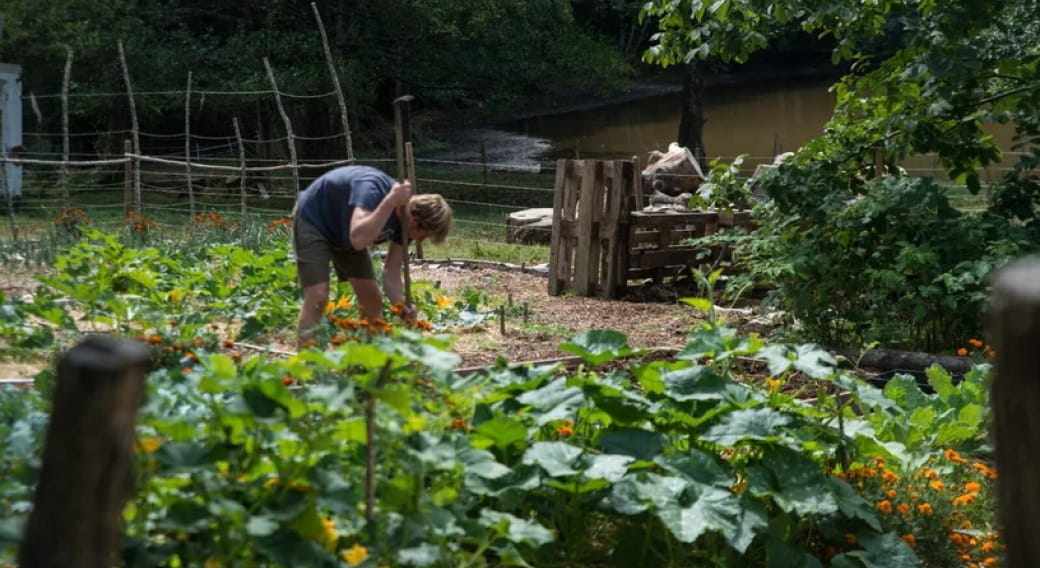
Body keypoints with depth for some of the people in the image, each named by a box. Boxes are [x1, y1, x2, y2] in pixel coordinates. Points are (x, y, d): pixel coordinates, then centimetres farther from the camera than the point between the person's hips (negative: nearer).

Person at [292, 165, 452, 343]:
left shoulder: (406, 218, -15)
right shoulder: (373, 189, -37)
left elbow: (391, 272, -10)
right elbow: (359, 239, -52)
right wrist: (391, 201, -51)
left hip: (344, 231, 7)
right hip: (313, 220, -7)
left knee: (372, 299, 3)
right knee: (318, 297, -20)